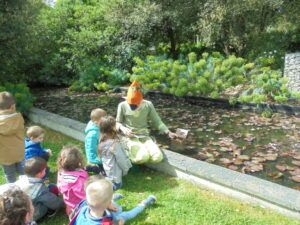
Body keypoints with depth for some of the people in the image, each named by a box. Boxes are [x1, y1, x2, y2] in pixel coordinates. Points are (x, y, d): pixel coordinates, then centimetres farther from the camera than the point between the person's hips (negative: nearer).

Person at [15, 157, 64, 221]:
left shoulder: (20, 180, -9)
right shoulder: (40, 189, -27)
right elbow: (55, 203, -14)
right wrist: (63, 203, 6)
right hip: (33, 217, -7)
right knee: (53, 188, -7)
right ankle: (51, 211, 10)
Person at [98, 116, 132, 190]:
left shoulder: (102, 141, -8)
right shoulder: (114, 143, -31)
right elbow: (121, 159, -21)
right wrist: (126, 168, -3)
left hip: (107, 168, 7)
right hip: (114, 172, -7)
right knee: (116, 185, 13)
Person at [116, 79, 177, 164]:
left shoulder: (148, 105, -1)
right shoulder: (123, 106, -5)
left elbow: (157, 121, 6)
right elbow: (118, 122, 6)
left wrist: (168, 132, -6)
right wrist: (123, 128, -16)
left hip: (144, 136, 3)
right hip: (129, 137, -2)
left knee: (158, 157, -23)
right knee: (143, 157, -31)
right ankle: (130, 152, 0)